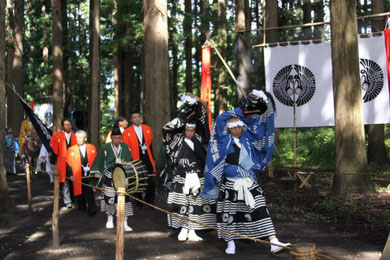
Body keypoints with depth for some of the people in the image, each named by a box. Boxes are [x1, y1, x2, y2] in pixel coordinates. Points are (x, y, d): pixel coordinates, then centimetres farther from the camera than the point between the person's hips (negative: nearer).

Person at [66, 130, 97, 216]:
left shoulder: (92, 148, 6)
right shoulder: (71, 150, 3)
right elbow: (69, 163, 2)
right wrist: (70, 174, -7)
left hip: (89, 174, -1)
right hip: (78, 176, 1)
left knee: (89, 192, -9)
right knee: (80, 192, 9)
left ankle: (92, 209, -9)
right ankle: (82, 208, 24)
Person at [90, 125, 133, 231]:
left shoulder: (125, 147, 4)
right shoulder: (105, 148, -5)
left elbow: (129, 162, 13)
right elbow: (99, 162, -3)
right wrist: (97, 172, -14)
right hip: (110, 179, -1)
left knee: (124, 199, -4)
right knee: (109, 198, 6)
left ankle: (124, 224, 2)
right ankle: (110, 219, 32)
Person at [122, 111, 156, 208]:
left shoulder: (147, 129, 8)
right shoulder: (127, 132, -1)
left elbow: (151, 145, 12)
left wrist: (152, 159, 10)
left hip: (147, 160, 2)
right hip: (136, 161, -2)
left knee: (151, 182, 2)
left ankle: (150, 202, 21)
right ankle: (139, 203, 22)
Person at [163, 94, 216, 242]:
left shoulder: (199, 139, 8)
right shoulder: (178, 140, 2)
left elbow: (202, 120, 6)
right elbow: (166, 129, -10)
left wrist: (196, 105, -5)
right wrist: (182, 118, -13)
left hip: (197, 177, 2)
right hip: (181, 178, -2)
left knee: (196, 202, 1)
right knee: (182, 202, -3)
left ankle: (192, 232, 7)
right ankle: (183, 230, 8)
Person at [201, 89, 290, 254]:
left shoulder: (247, 139, 8)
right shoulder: (225, 142, -2)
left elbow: (257, 121, 13)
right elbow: (221, 120, -13)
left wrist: (264, 103, 4)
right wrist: (242, 111, -10)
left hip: (249, 182, 3)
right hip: (230, 183, -3)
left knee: (259, 209, -4)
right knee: (229, 212, 4)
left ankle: (274, 242, -8)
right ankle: (231, 243, 21)